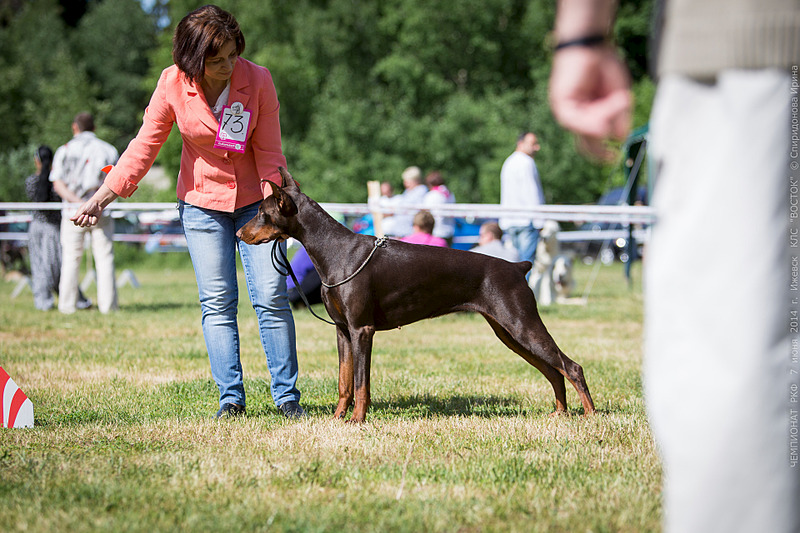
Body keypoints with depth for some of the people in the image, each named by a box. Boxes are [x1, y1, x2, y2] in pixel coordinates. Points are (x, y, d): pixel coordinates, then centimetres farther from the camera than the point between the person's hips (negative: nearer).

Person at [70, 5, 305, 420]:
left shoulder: (257, 79, -16)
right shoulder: (173, 83, -14)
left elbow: (269, 152, -11)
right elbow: (144, 145, -5)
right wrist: (101, 197, -8)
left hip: (253, 200, -1)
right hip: (202, 202, 1)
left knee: (272, 298, -6)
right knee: (217, 302, -3)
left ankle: (286, 396, 1)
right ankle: (231, 398, 0)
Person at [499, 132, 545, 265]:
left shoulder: (509, 162, 22)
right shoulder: (526, 162, -8)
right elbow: (532, 193, -14)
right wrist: (540, 222, -14)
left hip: (508, 221, 9)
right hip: (525, 220, -9)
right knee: (528, 261, -12)